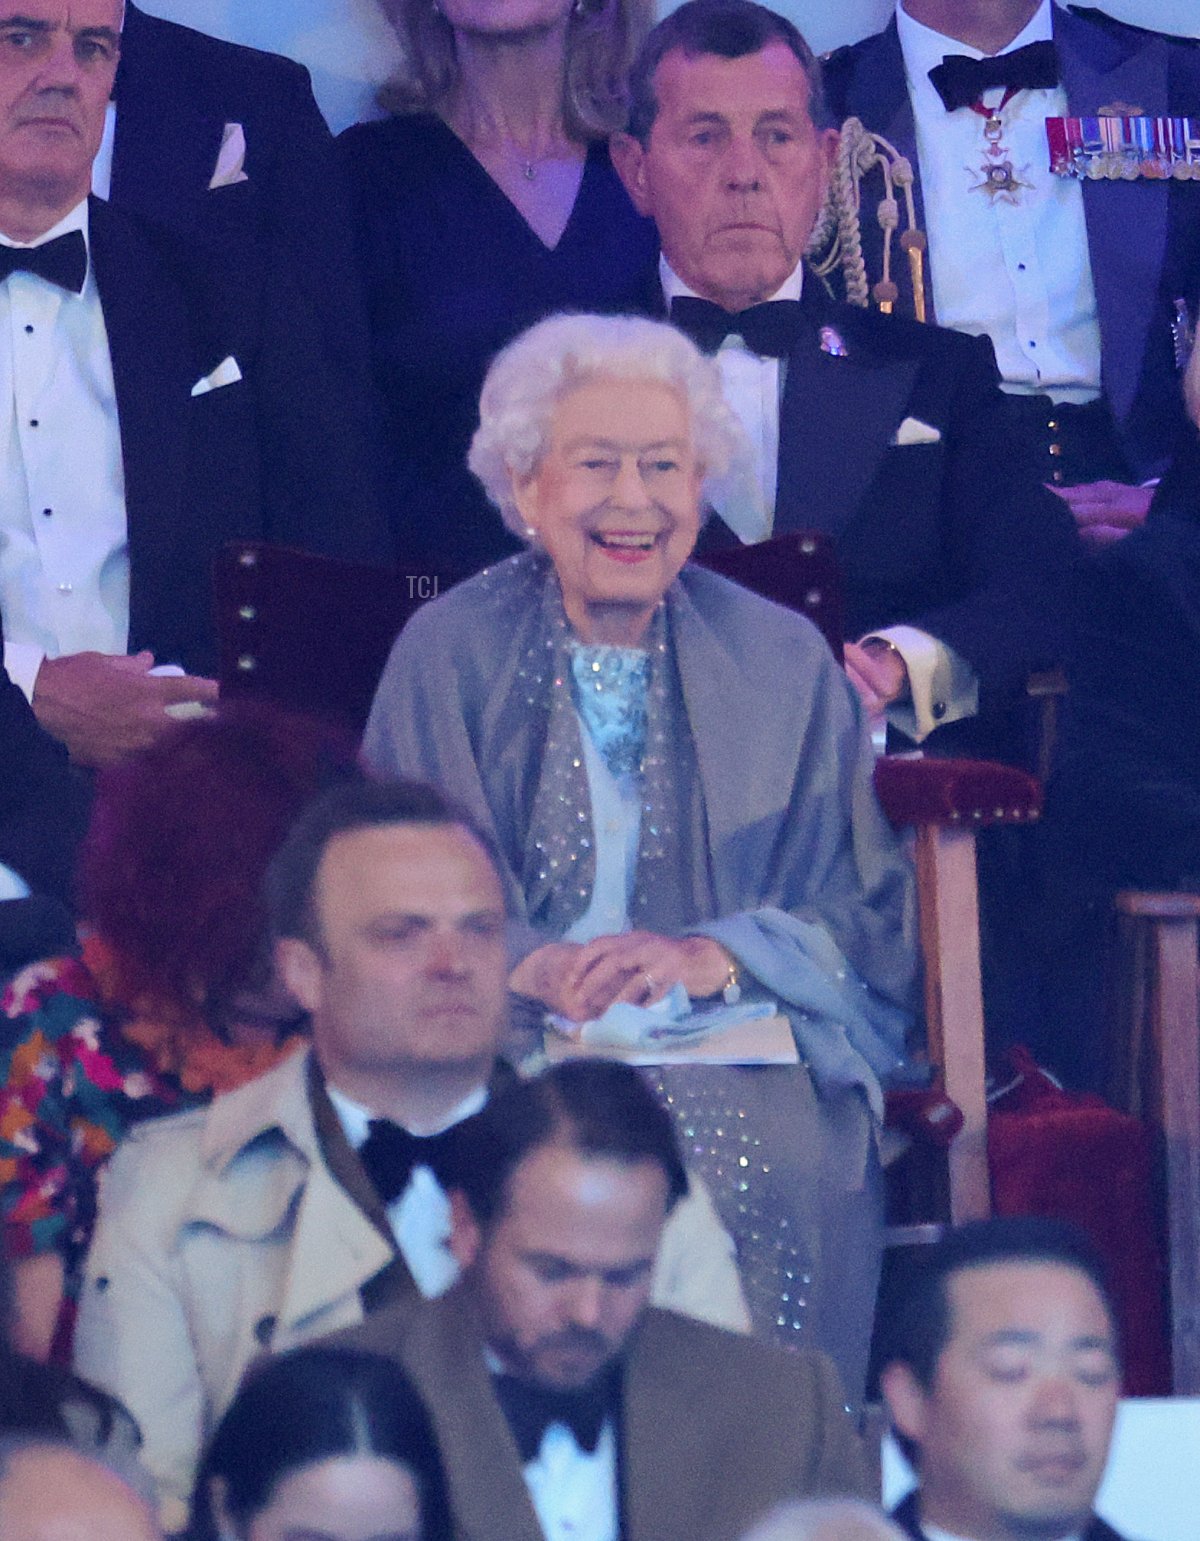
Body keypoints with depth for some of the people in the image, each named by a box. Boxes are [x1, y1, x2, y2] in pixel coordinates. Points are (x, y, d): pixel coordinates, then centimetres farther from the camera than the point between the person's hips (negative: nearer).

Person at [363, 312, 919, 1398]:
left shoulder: (784, 664, 12)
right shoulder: (446, 656, 9)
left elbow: (865, 913, 5)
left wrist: (712, 958, -14)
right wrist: (531, 965, -18)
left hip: (739, 1042, 1)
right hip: (508, 1043, -1)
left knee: (771, 1160, -33)